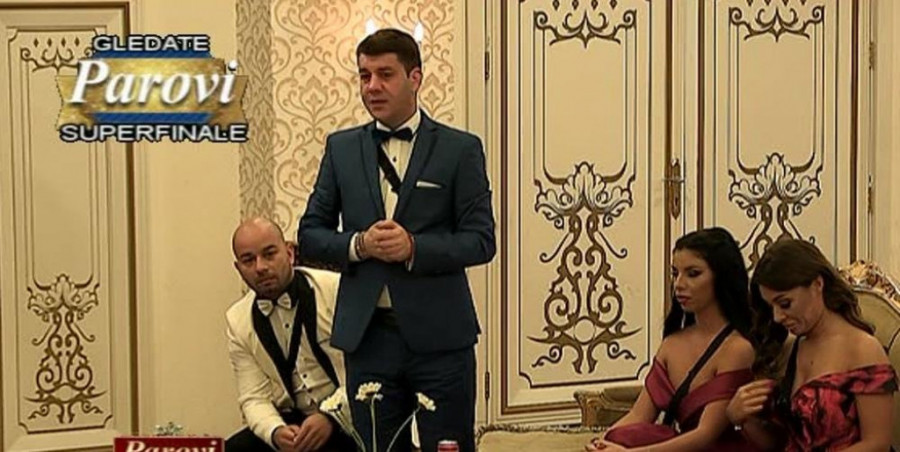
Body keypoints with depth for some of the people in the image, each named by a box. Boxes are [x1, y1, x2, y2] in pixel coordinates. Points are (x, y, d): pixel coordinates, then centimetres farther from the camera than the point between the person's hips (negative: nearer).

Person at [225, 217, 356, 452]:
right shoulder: (237, 321, 4)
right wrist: (275, 431, -19)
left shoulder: (336, 290, -8)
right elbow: (254, 398, 2)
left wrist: (331, 417, -23)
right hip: (291, 423, 4)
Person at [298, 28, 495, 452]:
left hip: (439, 334, -2)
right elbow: (310, 233, 9)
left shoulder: (460, 149, 0)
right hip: (367, 334, 3)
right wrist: (358, 244, -11)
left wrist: (414, 247, -19)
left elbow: (481, 240, -4)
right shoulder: (341, 148, 9)